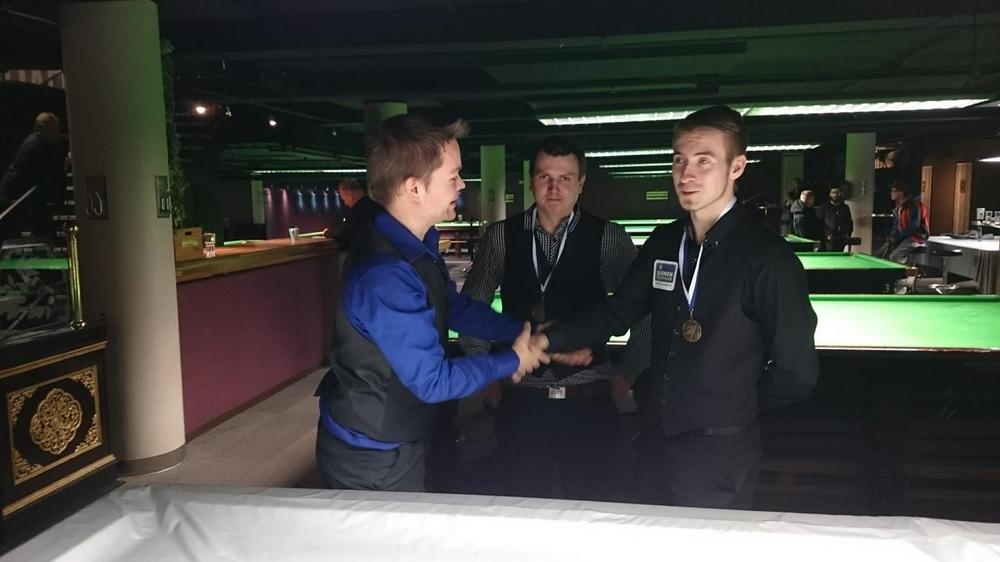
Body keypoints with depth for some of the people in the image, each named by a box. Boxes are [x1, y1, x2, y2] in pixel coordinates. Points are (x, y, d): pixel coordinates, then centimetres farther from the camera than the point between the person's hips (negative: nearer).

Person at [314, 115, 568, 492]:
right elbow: (434, 382, -25)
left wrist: (520, 332, 1)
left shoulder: (418, 242, -3)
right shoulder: (385, 278, -33)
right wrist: (512, 360, -12)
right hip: (372, 459, -8)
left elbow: (453, 305, 11)